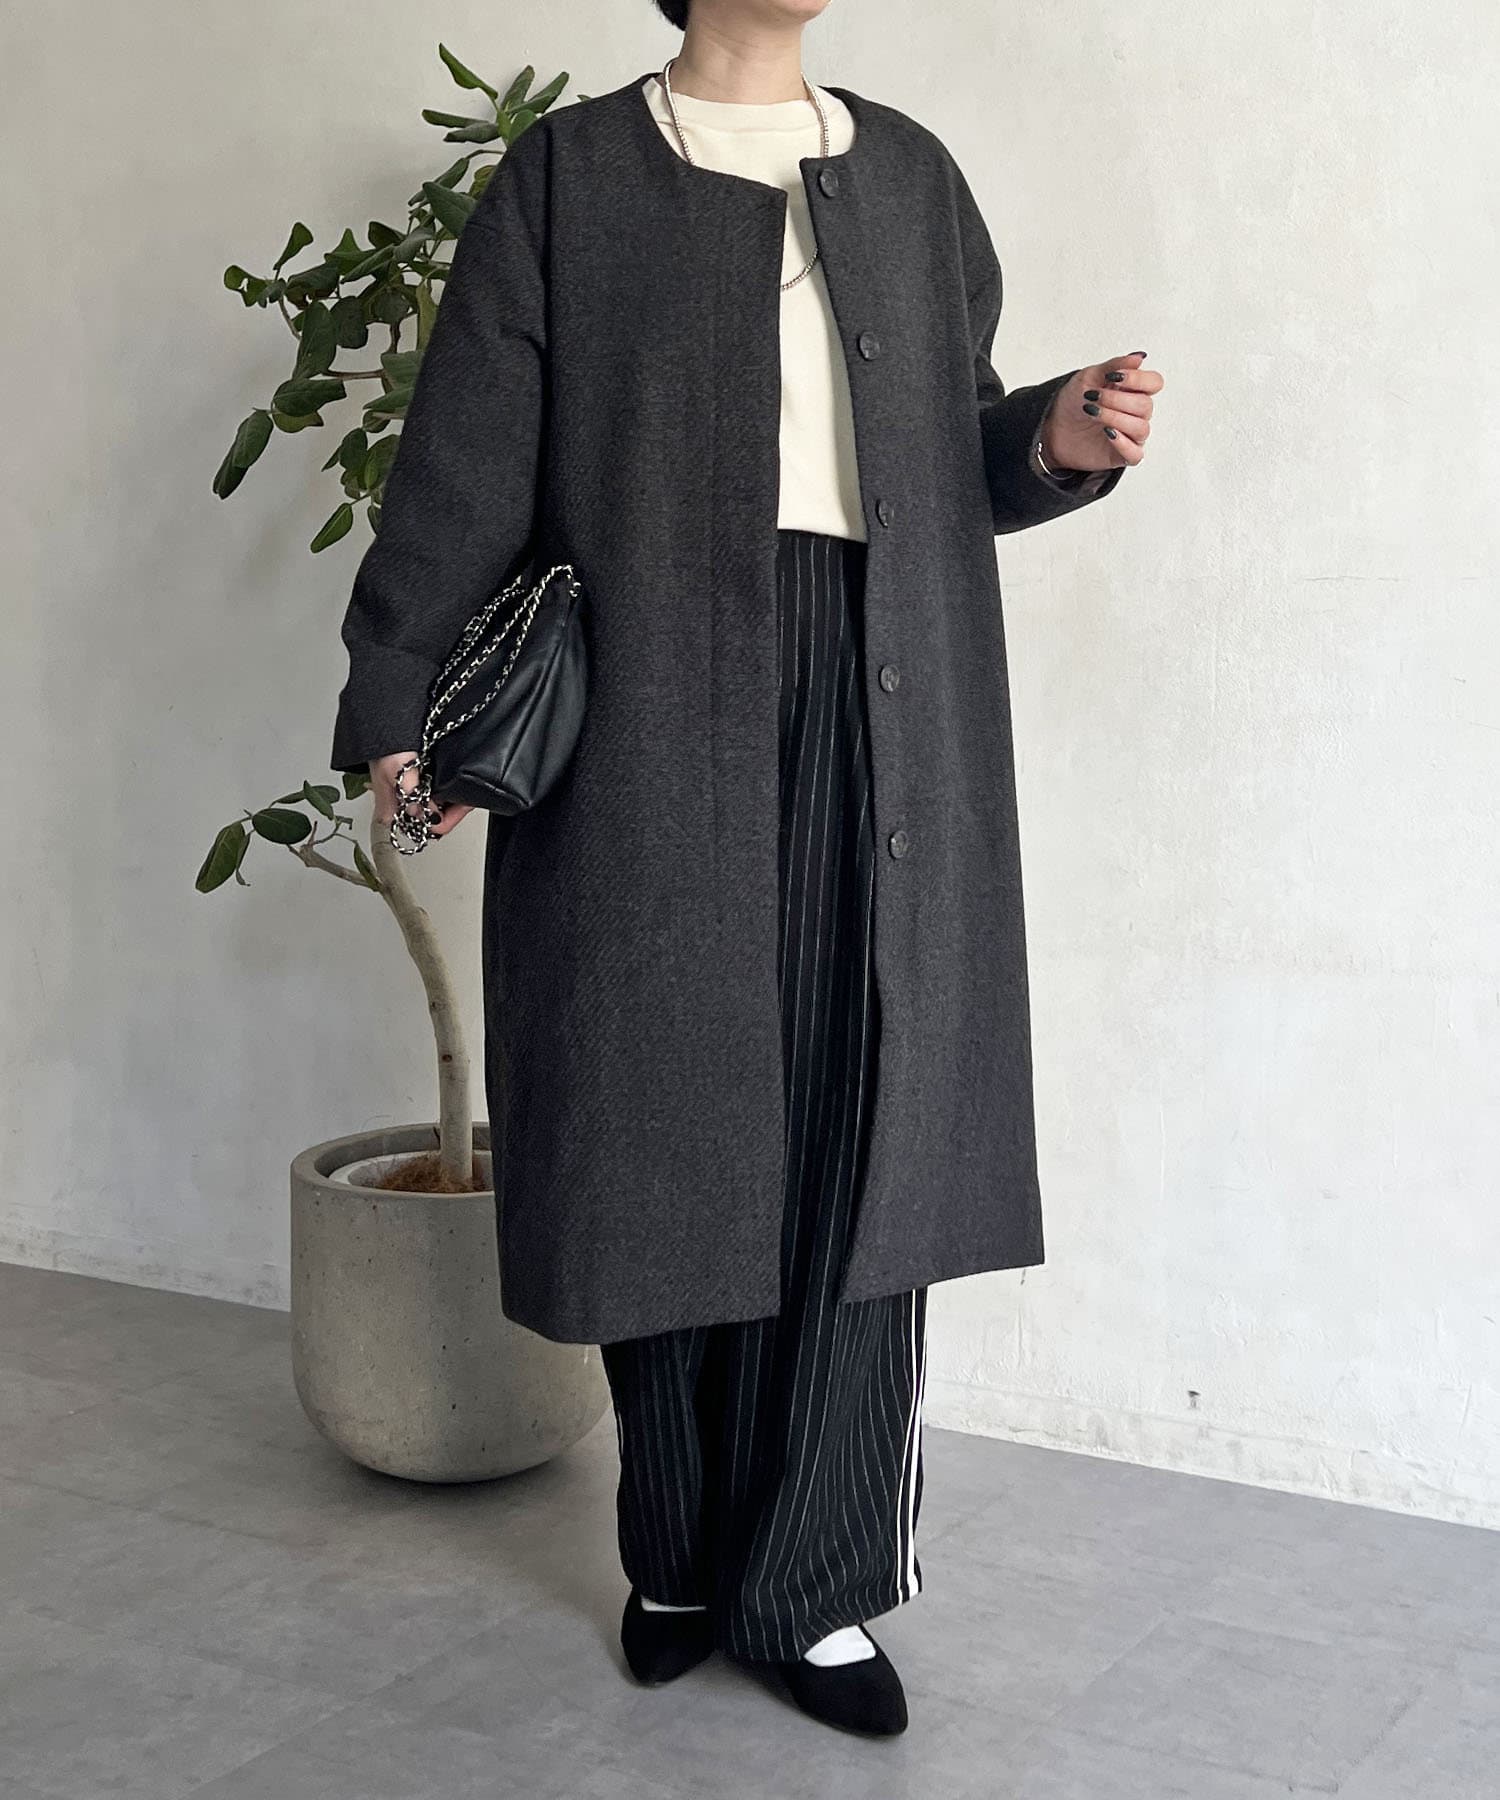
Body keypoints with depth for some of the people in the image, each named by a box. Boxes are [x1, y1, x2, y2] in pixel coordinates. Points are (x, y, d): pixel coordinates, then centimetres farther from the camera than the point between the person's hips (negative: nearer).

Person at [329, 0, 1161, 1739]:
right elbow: (463, 467, 0)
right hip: (653, 732, -2)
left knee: (856, 1148, 1)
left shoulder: (911, 174, 16)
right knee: (670, 1142, 4)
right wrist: (394, 706, -6)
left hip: (880, 728, 3)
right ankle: (678, 1561, 23)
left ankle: (817, 1587, 14)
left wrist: (1058, 441, -3)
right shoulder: (568, 177, 6)